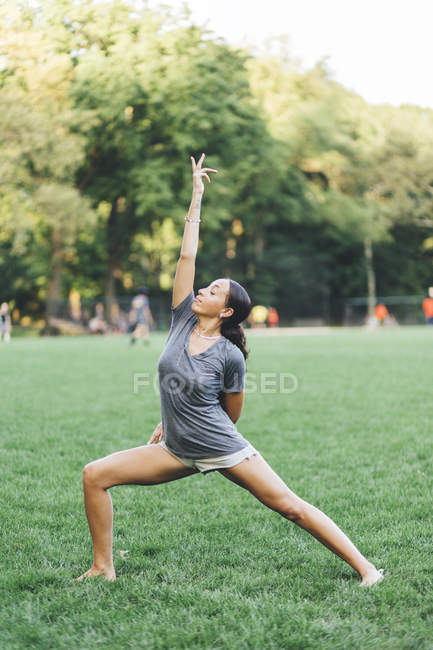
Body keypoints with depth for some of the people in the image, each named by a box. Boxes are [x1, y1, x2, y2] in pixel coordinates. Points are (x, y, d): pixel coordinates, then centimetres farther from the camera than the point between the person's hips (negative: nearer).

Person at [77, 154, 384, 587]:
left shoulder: (230, 356, -13)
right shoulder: (182, 321, -1)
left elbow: (232, 415, 0)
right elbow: (187, 256, -3)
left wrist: (202, 428, 6)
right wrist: (196, 197, -2)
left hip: (224, 449, -5)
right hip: (176, 451, 5)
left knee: (290, 506, -5)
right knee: (95, 475, -5)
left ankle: (364, 566, 5)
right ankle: (103, 568, 6)